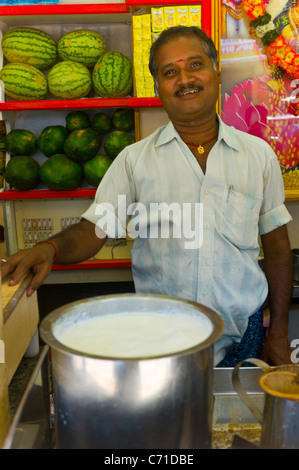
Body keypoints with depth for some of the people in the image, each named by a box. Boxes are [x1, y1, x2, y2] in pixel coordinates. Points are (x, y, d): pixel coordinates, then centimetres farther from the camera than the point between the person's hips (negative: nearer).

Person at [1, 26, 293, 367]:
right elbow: (94, 230, -8)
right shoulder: (134, 159, -3)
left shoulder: (259, 154, 1)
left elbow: (276, 244, 5)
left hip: (242, 334, 2)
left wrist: (278, 335, 5)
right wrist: (50, 248, -30)